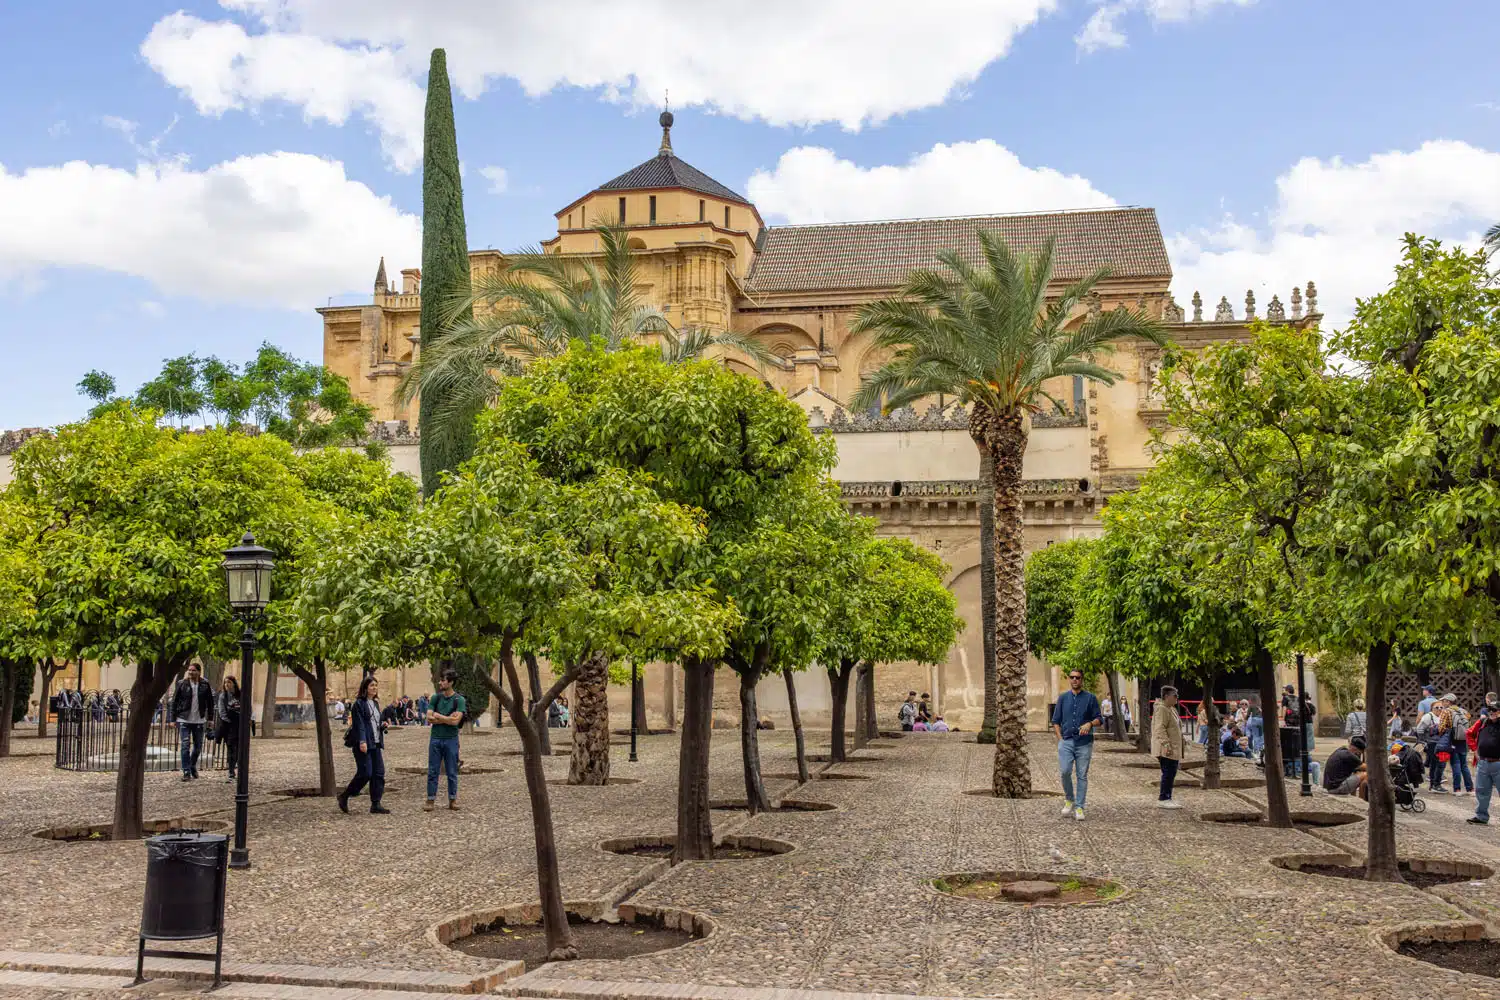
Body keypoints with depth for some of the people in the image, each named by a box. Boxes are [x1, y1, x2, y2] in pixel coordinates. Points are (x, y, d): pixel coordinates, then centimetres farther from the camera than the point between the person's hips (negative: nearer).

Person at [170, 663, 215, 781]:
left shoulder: (205, 685, 0)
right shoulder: (182, 684, -4)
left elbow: (210, 702, 8)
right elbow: (174, 701, 0)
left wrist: (210, 718, 5)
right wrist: (173, 719, -3)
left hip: (199, 720, 2)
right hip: (184, 720, -2)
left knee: (198, 746, 11)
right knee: (185, 746, -7)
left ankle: (193, 766, 33)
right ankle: (186, 772, -3)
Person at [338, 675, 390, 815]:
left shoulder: (375, 703, 17)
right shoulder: (359, 703, -7)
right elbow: (359, 724, -15)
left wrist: (383, 725, 5)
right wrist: (362, 741, -24)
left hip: (375, 744, 8)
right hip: (363, 744, -8)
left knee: (379, 773, 2)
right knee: (365, 773, -9)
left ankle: (375, 804, 6)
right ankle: (344, 797, 10)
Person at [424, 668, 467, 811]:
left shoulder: (459, 700, -5)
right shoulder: (435, 698, 5)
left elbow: (456, 721, -16)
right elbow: (429, 718, -4)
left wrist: (438, 716, -7)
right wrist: (448, 718, -11)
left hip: (451, 740, -2)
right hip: (435, 739, 2)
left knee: (452, 772, 6)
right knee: (432, 771, 4)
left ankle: (453, 800, 15)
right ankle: (430, 800, 10)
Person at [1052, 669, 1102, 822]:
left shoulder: (1090, 698, 5)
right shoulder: (1063, 697, 11)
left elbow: (1099, 719, 5)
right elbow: (1056, 721, 12)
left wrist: (1090, 724, -17)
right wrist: (1060, 739, 1)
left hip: (1084, 743, -1)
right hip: (1066, 742, 1)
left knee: (1082, 775, 1)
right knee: (1065, 771, -13)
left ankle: (1079, 807, 7)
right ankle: (1069, 799, 10)